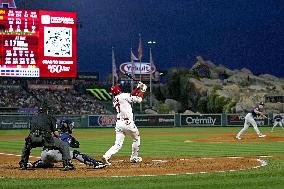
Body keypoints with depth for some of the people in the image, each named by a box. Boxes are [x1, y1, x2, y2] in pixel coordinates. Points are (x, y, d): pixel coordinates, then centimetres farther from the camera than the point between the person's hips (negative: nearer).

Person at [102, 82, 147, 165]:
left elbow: (130, 96, 21)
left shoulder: (115, 100, 14)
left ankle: (106, 156, -19)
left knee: (118, 144, 2)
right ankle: (134, 158, 25)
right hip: (127, 123, -6)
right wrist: (142, 90, 8)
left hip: (118, 123, 6)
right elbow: (138, 99, -7)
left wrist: (138, 88, 23)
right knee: (136, 138, 20)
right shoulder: (123, 96, -8)